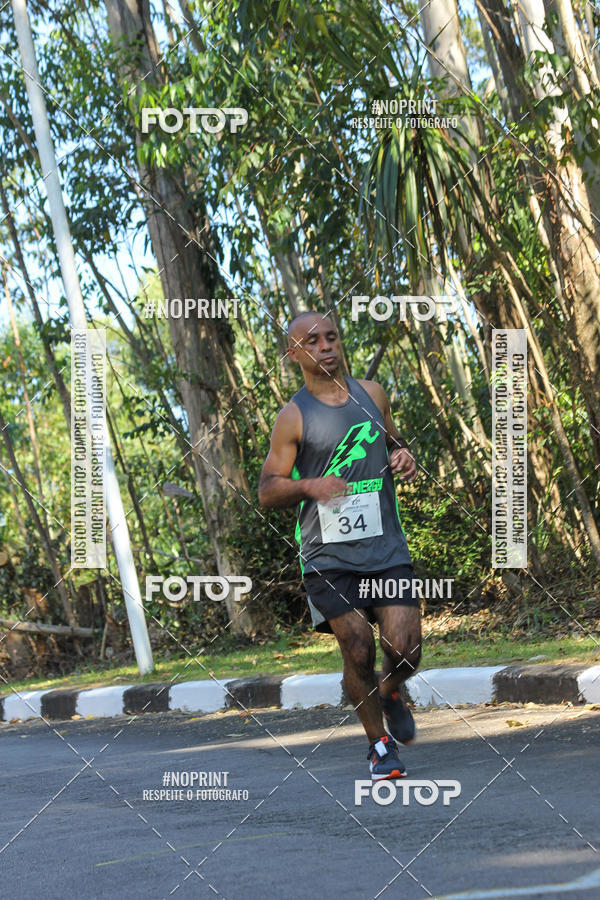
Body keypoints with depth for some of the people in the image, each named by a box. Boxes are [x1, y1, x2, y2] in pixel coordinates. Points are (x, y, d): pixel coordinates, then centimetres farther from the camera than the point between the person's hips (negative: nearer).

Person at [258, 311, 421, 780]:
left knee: (405, 650, -6)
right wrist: (309, 485, -21)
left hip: (386, 548, 3)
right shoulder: (294, 417, -4)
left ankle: (390, 693, 30)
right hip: (329, 556, -3)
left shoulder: (372, 393, 9)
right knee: (358, 651, -7)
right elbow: (267, 490, -2)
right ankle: (380, 744, 14)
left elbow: (394, 440, 27)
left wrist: (405, 456, 3)